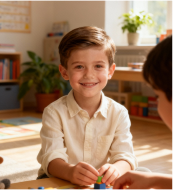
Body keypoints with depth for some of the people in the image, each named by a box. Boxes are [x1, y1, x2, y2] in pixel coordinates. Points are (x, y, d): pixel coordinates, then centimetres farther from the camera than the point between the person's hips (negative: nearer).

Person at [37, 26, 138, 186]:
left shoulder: (119, 113, -2)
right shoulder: (54, 112, -7)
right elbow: (51, 157, -17)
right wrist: (70, 172, -40)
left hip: (101, 183, 2)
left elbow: (125, 156, -10)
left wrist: (116, 169, -34)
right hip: (57, 181, -2)